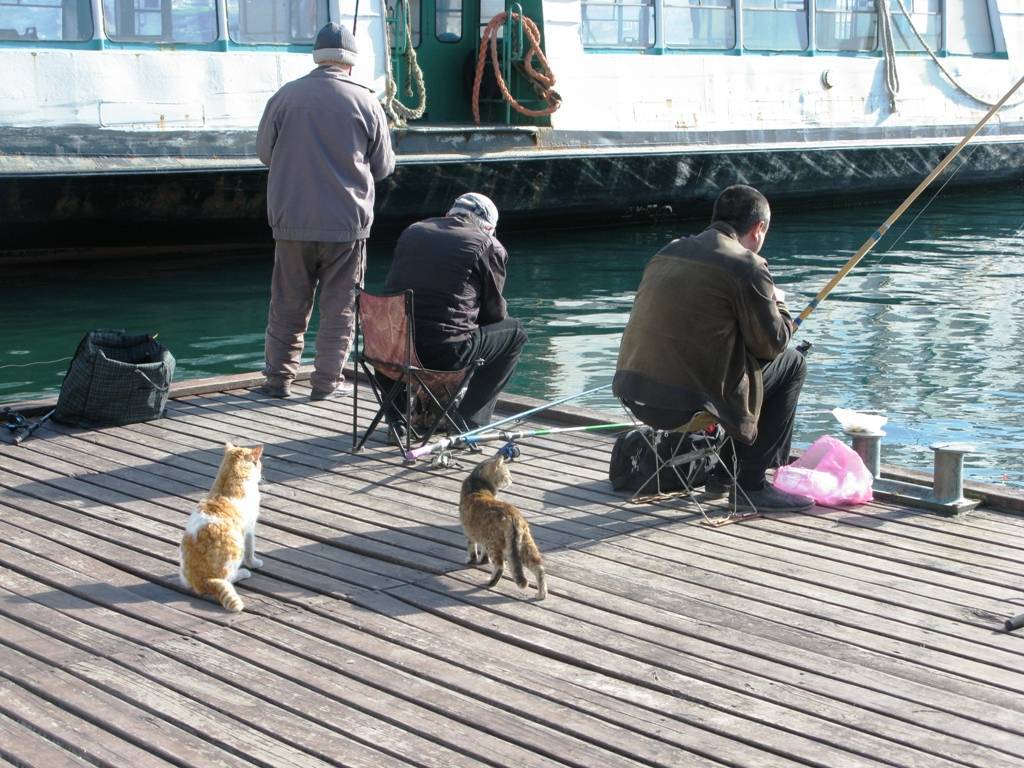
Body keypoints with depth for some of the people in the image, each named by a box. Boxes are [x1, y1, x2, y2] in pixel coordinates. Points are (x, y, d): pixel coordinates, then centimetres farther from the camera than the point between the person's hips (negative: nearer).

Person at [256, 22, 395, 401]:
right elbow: (383, 166, 4)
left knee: (288, 304, 11)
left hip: (292, 221, 1)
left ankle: (279, 376, 15)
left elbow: (264, 152, 10)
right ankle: (327, 380, 9)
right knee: (339, 306, 8)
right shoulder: (366, 102, -4)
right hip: (348, 223, -1)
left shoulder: (285, 96, -2)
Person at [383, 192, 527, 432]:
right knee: (514, 331, 18)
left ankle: (398, 416, 28)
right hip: (444, 354, -5)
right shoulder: (489, 246, 4)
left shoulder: (412, 231, 17)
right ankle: (470, 420, 15)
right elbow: (494, 311, 11)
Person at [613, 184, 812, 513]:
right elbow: (772, 343, -1)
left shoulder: (669, 251, 15)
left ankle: (722, 471, 37)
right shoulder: (747, 267, -8)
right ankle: (751, 484, 11)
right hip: (687, 403, -8)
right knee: (791, 363, 12)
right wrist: (777, 303, 19)